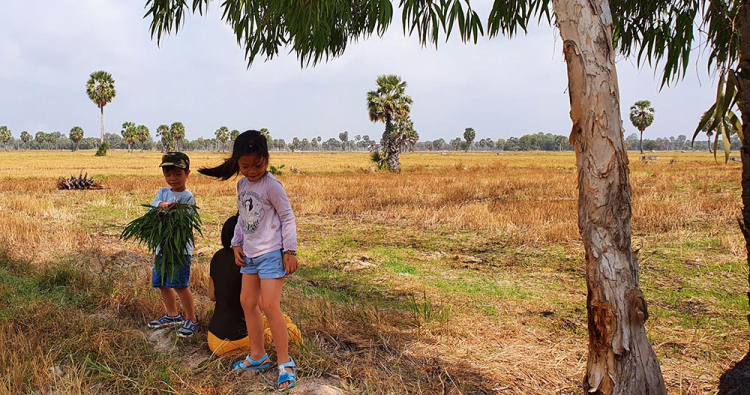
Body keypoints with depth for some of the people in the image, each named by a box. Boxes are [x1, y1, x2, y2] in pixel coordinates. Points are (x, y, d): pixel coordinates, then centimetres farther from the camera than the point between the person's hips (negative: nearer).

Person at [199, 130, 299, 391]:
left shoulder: (271, 185, -15)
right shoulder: (241, 185, 8)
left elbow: (287, 217, -13)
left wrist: (290, 251, -15)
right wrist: (236, 244, 10)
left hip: (271, 253, -8)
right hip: (250, 253, 9)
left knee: (269, 305, -11)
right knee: (247, 301, 13)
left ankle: (285, 364, -1)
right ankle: (257, 355, 28)